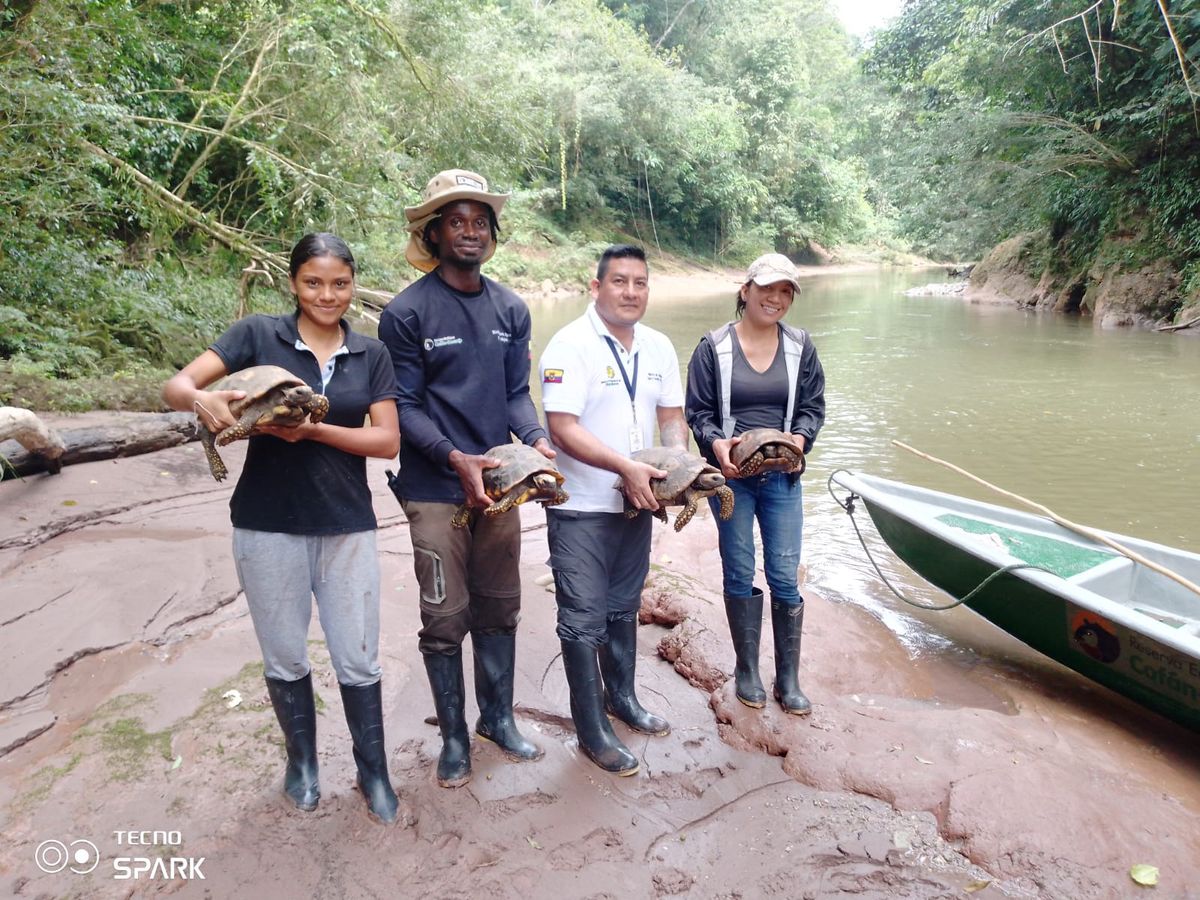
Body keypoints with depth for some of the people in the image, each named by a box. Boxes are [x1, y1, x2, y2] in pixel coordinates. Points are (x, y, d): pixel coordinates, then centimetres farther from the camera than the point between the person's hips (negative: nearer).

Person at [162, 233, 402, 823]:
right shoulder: (258, 334, -2)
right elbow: (175, 387, -8)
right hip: (268, 527, -1)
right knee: (284, 659, 14)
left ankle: (374, 771, 27)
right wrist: (203, 400, -32)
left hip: (346, 526, 1)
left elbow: (387, 441, -4)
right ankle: (302, 760, 37)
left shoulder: (370, 354, 3)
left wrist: (313, 429, -19)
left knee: (358, 660, 6)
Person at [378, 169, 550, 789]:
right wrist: (456, 458, -23)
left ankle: (497, 717, 34)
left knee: (499, 610, 15)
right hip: (435, 489, -4)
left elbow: (516, 393, 8)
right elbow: (403, 407, -9)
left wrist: (537, 440, -11)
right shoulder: (407, 312, -8)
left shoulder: (511, 310, 6)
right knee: (445, 619, 4)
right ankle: (453, 736, 24)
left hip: (499, 483, 5)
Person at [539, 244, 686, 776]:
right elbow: (563, 429, -22)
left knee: (624, 610, 21)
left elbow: (671, 416, 10)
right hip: (580, 510, -6)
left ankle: (621, 697, 40)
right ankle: (591, 730, 17)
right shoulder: (571, 346, -15)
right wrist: (627, 467, -27)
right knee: (584, 620, 3)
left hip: (636, 503, 7)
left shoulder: (658, 347, 6)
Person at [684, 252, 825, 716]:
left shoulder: (800, 346, 4)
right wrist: (716, 443, -20)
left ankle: (789, 680, 18)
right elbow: (697, 412, -1)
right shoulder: (714, 346, -3)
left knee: (785, 577, 3)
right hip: (731, 474, -1)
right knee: (739, 574, 8)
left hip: (782, 476, 2)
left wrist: (799, 439, -13)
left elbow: (813, 408, 7)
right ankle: (747, 672, 24)